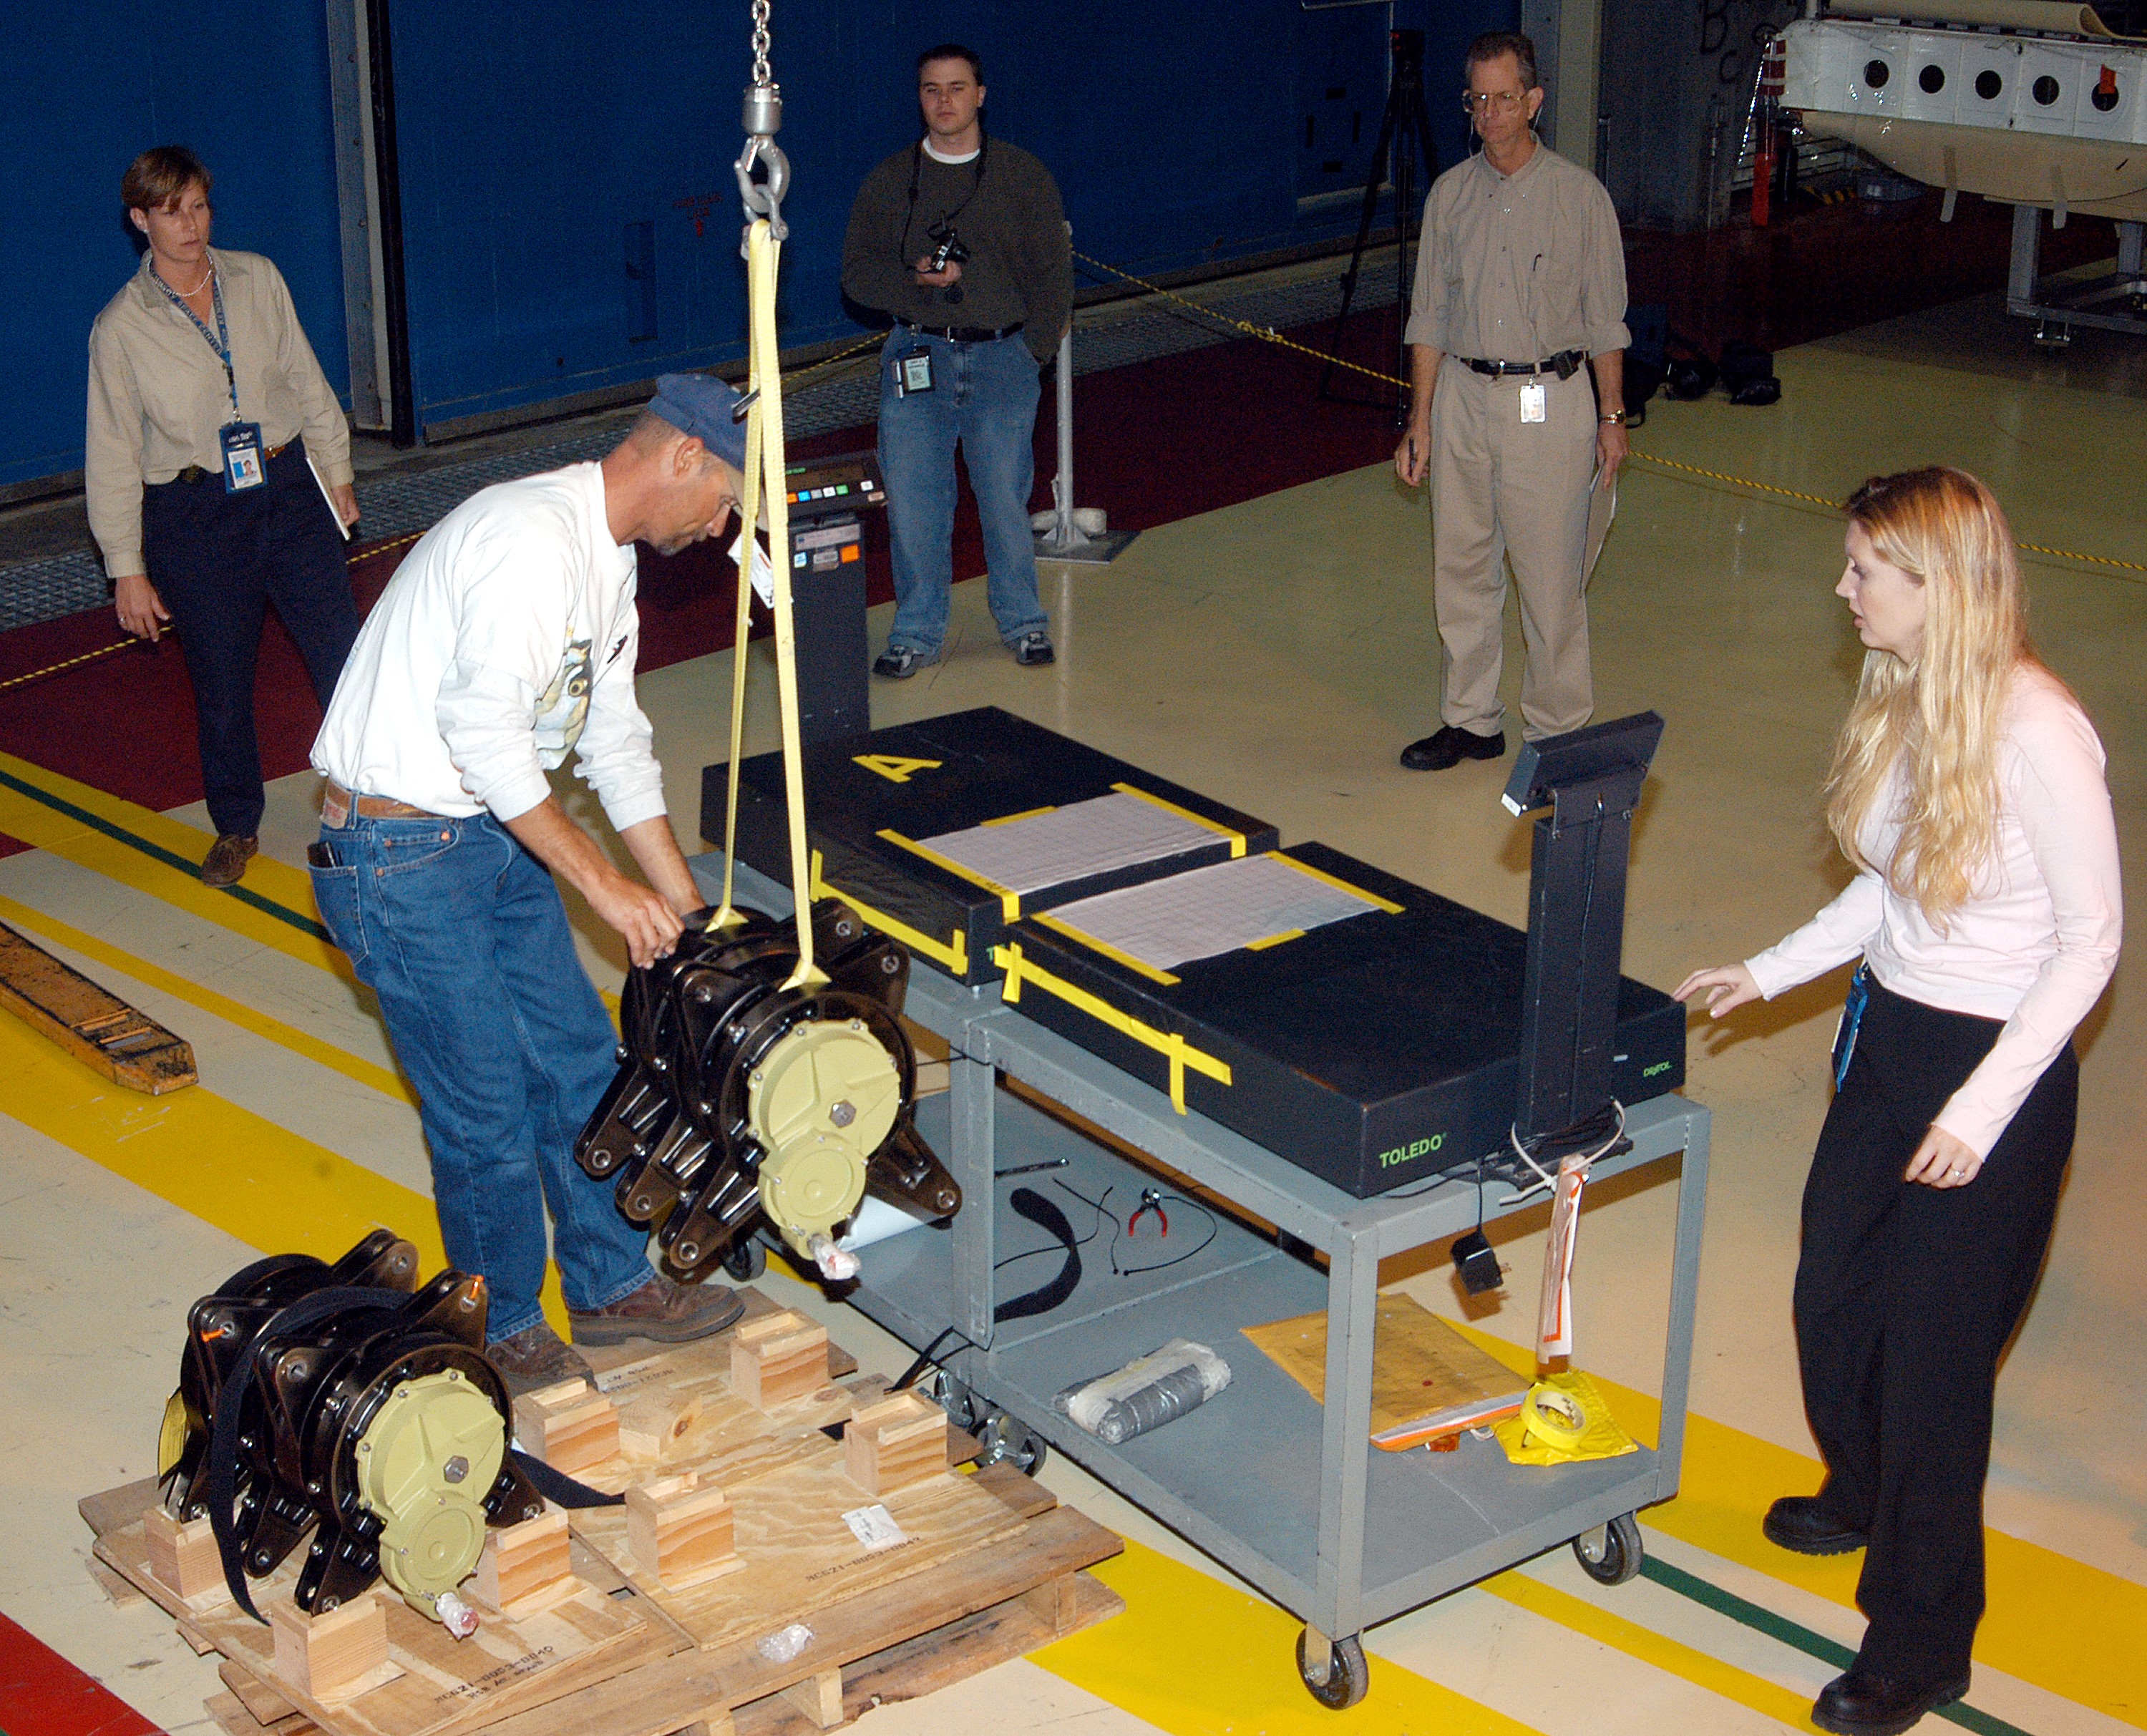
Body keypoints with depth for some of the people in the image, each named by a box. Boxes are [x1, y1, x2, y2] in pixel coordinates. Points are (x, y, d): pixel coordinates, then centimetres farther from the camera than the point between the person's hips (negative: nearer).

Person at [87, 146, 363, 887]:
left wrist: (336, 473, 14)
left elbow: (307, 381, 12)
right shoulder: (120, 327, -4)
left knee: (343, 656, -3)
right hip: (194, 516, -1)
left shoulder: (257, 279, 2)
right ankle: (236, 827, 27)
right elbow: (113, 454, -1)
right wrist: (126, 568, -1)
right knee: (220, 681, 7)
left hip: (289, 489, 2)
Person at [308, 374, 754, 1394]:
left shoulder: (608, 558, 10)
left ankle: (613, 1283, 31)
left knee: (577, 1064, 14)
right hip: (401, 854, -10)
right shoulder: (534, 537, -23)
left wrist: (693, 918, 13)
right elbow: (483, 731, -30)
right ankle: (503, 1335, 20)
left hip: (495, 837, 10)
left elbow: (618, 746, 15)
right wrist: (603, 883, -26)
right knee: (486, 1109, 1)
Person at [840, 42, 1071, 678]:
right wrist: (917, 281, -11)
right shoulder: (888, 182, 9)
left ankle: (1023, 621, 17)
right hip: (917, 357, 1)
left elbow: (1054, 274, 8)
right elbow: (857, 273, 7)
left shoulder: (1024, 176, 8)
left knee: (1005, 495, -2)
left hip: (1004, 356, -1)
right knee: (913, 498, -2)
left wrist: (1032, 352, -1)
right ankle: (918, 631, 10)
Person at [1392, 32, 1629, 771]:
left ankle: (1557, 730, 9)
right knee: (1460, 570, 8)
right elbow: (1430, 316, 9)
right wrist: (1420, 419, 4)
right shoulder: (1450, 194, 6)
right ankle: (1471, 721, 20)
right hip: (1462, 395, 4)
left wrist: (1611, 416, 0)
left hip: (1550, 400, -4)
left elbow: (1604, 319, 1)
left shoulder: (1580, 196, -3)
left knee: (1551, 577, -2)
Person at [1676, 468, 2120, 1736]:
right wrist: (1771, 971, 11)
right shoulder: (1905, 700, 0)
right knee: (1833, 1301, 20)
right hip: (1889, 1036, 8)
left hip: (1997, 1065, -8)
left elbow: (2092, 938, -17)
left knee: (1932, 1352, 2)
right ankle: (1867, 1494, 50)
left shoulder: (2036, 732, -23)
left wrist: (1983, 1107, -20)